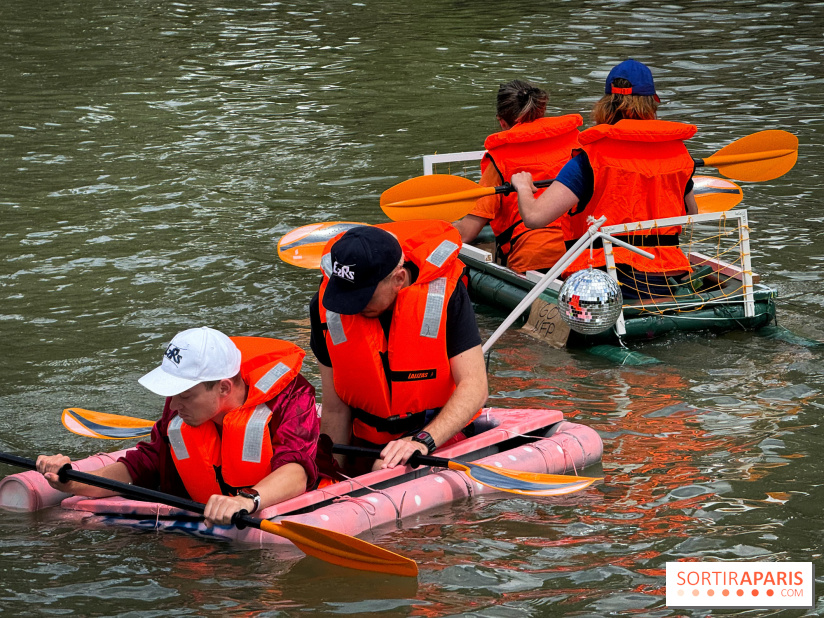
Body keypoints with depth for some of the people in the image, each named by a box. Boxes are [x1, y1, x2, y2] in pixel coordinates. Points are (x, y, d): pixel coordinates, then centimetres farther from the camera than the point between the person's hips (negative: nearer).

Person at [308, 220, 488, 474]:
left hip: (441, 438, -4)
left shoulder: (442, 293, -18)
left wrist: (424, 440, -34)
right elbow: (335, 410, -5)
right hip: (366, 445, 4)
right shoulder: (326, 305, -11)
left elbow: (474, 388, -20)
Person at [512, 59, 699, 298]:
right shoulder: (678, 153, 8)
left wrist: (523, 186, 10)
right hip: (667, 284, 4)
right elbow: (691, 214, 25)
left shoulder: (590, 159, -7)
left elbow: (534, 216, -13)